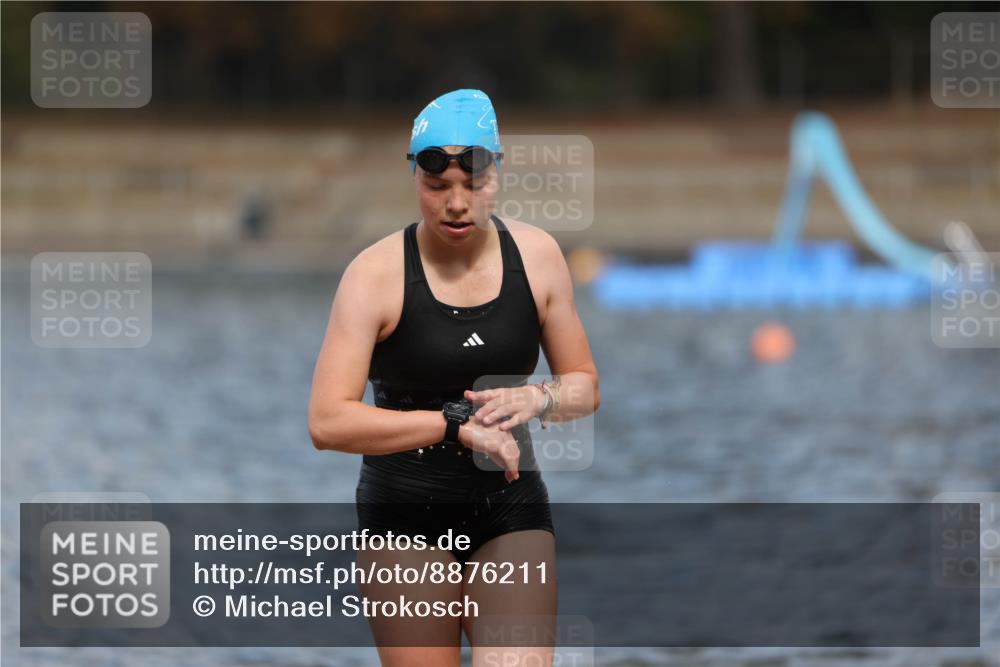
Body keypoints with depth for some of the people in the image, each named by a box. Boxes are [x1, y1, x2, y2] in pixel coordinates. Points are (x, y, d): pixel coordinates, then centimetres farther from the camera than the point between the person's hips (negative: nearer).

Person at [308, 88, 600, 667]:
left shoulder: (536, 254, 3)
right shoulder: (377, 272, -9)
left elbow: (586, 386, 13)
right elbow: (327, 422, -19)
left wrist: (537, 398, -10)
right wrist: (457, 424, -22)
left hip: (512, 509, 2)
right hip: (406, 516, -2)